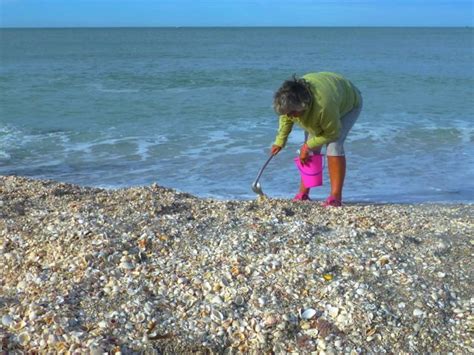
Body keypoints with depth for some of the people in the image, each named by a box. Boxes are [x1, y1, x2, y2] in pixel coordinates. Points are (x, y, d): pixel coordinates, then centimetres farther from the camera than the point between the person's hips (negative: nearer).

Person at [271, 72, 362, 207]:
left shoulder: (323, 105, -47)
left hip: (349, 104, -6)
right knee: (311, 148, -6)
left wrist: (308, 146, -24)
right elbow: (285, 118, -6)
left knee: (334, 144, -23)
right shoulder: (290, 100, -30)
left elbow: (332, 133, -30)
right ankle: (303, 194, 2)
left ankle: (336, 197, -23)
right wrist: (279, 142, -9)